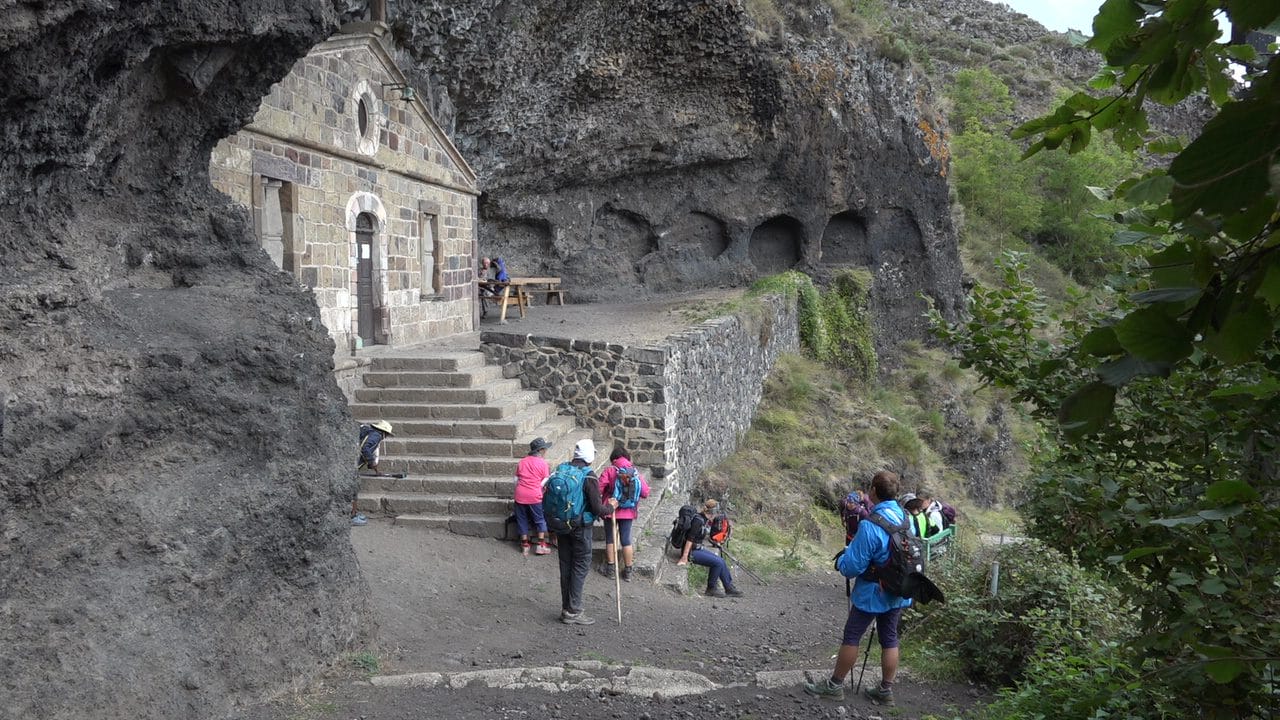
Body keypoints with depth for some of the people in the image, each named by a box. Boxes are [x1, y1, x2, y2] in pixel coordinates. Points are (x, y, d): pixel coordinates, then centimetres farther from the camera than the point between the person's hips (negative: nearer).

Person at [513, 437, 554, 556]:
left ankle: (524, 546, 22)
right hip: (535, 497, -4)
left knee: (522, 520, 15)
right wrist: (551, 476, 12)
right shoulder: (542, 463, -4)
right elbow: (544, 483, -5)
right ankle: (541, 546, 12)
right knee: (541, 520, 12)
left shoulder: (522, 461, 10)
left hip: (520, 496, 4)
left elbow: (516, 480, 12)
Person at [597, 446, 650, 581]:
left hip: (610, 510, -2)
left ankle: (610, 568, 20)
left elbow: (599, 490, -17)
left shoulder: (609, 471, -11)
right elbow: (645, 492, -4)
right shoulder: (635, 472, -3)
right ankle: (627, 571, 17)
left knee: (610, 539, 13)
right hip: (628, 511, 3)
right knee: (626, 540, 11)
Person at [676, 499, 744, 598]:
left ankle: (729, 587, 11)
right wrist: (684, 558, -26)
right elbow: (690, 539, -25)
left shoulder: (704, 520, 8)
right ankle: (711, 589, -2)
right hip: (691, 552, -10)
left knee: (721, 561, 4)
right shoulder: (698, 520, -22)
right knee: (718, 562, -17)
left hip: (698, 549, 10)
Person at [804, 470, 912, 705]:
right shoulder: (906, 518, -3)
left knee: (851, 637, 6)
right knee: (890, 638, 14)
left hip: (872, 593, -7)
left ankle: (835, 685, 16)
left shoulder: (870, 525, -26)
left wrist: (841, 560, 0)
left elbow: (852, 566, -22)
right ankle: (886, 690, 21)